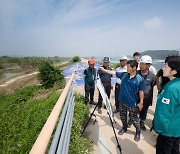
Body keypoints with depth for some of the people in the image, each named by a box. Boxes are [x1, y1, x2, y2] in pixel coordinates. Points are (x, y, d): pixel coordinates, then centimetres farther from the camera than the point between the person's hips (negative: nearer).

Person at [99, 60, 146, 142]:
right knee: (122, 116, 21)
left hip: (132, 103, -4)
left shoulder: (140, 79, -14)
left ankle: (138, 132, 37)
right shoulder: (123, 75, -4)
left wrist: (141, 102, -6)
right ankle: (124, 128, 46)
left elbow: (141, 92, -9)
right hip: (122, 101, 5)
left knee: (134, 118, 11)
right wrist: (104, 70, 0)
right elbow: (114, 72, 2)